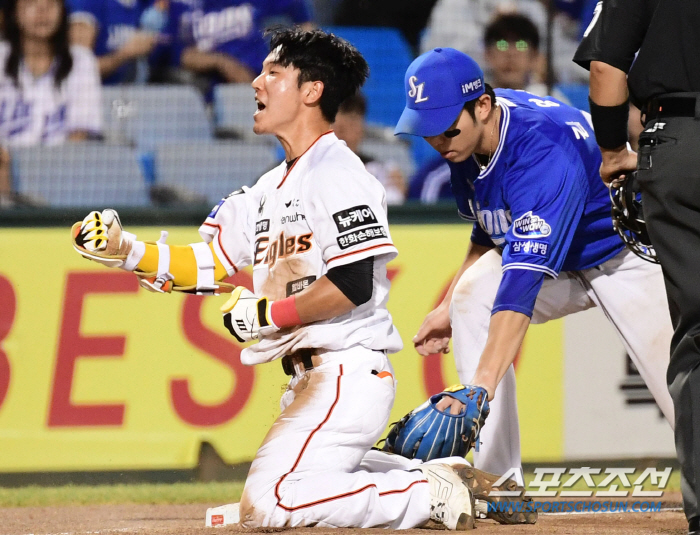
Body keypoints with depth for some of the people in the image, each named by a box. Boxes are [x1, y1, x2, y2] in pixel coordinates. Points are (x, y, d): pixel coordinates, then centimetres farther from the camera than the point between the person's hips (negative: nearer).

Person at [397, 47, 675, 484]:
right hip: (558, 261, 7)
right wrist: (448, 307, 2)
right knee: (472, 292, -18)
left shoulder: (543, 152, -37)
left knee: (680, 393, -19)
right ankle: (498, 478, -18)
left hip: (629, 255, -7)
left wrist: (481, 386, -50)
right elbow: (489, 234, 10)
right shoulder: (466, 138, -11)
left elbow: (521, 283, -45)